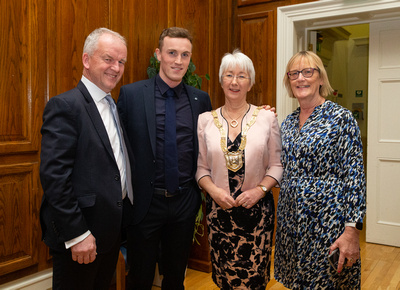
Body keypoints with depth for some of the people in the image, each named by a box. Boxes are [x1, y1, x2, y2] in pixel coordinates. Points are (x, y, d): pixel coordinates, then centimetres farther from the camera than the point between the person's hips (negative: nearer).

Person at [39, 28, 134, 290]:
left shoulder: (113, 106, 11)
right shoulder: (65, 105, -15)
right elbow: (54, 176, -21)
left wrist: (124, 218, 8)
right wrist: (76, 234, -21)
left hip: (111, 229, 8)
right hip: (80, 232, -8)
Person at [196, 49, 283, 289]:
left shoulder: (267, 118, 1)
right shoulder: (206, 120, 4)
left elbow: (277, 165, 3)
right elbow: (201, 167, 6)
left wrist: (259, 190, -12)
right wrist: (214, 190, -11)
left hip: (257, 209, -1)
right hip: (219, 210, 1)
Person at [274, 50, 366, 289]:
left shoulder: (341, 117, -11)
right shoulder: (288, 123, 8)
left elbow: (355, 176, -13)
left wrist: (352, 231, -18)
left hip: (327, 222, -6)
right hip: (291, 220, 6)